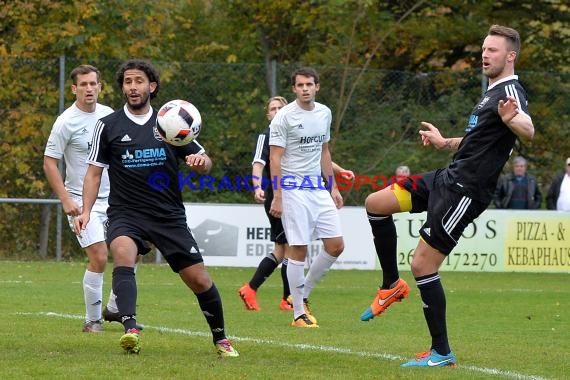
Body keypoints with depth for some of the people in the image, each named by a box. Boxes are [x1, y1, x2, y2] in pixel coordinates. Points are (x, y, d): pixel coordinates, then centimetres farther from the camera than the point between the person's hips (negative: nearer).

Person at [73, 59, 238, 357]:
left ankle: (220, 338, 23)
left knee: (199, 279, -1)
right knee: (122, 252, -34)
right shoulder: (108, 126, 4)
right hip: (126, 214, -2)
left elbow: (204, 162, 11)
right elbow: (94, 172, 7)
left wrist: (200, 161, -14)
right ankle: (130, 330, -46)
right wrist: (86, 211, -6)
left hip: (169, 216, 2)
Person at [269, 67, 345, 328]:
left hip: (318, 188, 7)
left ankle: (303, 294, 18)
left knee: (336, 246, 2)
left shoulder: (324, 113, 10)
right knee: (298, 250, -6)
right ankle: (298, 313, 2)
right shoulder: (284, 117, -9)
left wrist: (333, 187, 18)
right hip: (293, 188, -7)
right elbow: (275, 159, -10)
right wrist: (277, 197, -16)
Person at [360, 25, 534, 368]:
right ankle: (392, 285, 16)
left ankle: (442, 354, -1)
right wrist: (446, 143, 43)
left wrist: (512, 119, -56)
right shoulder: (492, 92, 17)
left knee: (423, 265, -10)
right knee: (376, 203, 5)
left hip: (466, 191, -10)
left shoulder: (511, 92, -13)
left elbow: (528, 132, -35)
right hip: (448, 178, 10)